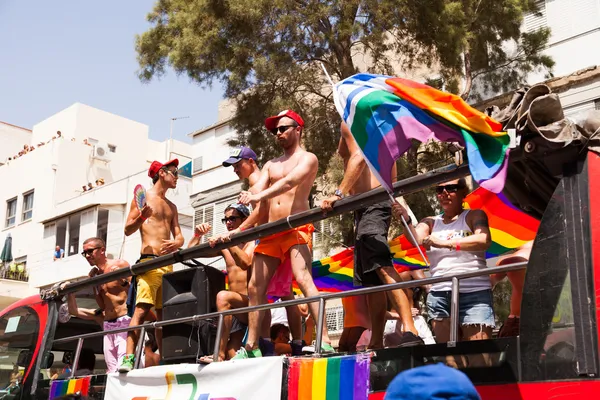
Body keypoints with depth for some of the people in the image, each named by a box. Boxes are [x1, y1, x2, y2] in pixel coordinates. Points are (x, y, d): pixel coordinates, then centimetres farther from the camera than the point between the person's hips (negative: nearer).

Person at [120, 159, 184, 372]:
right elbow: (128, 229, -1)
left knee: (163, 313, 6)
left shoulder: (171, 206, 22)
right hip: (149, 261, -6)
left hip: (168, 263, 7)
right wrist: (141, 218, -21)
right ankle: (129, 358, -22)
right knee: (141, 309, -18)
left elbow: (179, 235, 18)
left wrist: (176, 243, -5)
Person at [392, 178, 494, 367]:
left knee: (479, 360, -10)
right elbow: (417, 238, -2)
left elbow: (484, 240, -12)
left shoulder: (473, 216, 9)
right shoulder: (431, 222, 19)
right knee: (449, 360, -1)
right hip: (439, 294, 3)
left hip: (474, 293, -3)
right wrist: (405, 221, -23)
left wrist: (446, 243, -21)